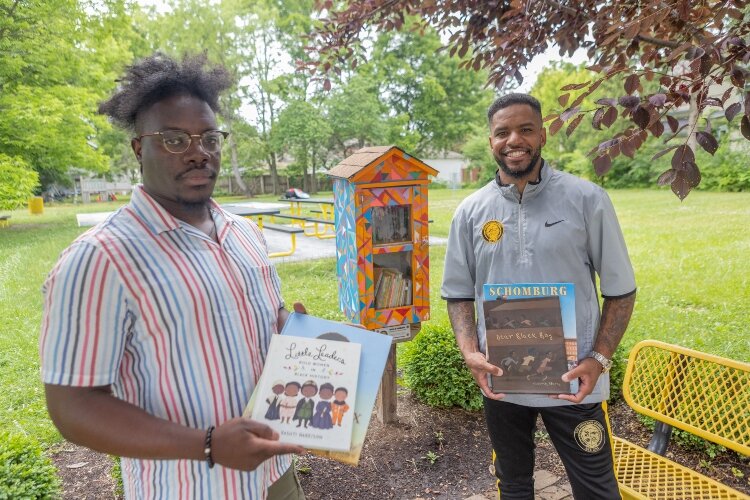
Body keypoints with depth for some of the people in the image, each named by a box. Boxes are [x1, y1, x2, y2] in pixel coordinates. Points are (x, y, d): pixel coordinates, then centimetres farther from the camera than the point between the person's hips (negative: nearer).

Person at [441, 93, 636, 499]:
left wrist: (599, 359, -13)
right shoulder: (471, 211, -1)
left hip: (574, 383, -2)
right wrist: (470, 353, -10)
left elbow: (620, 289, -2)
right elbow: (458, 293, 5)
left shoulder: (587, 199, -7)